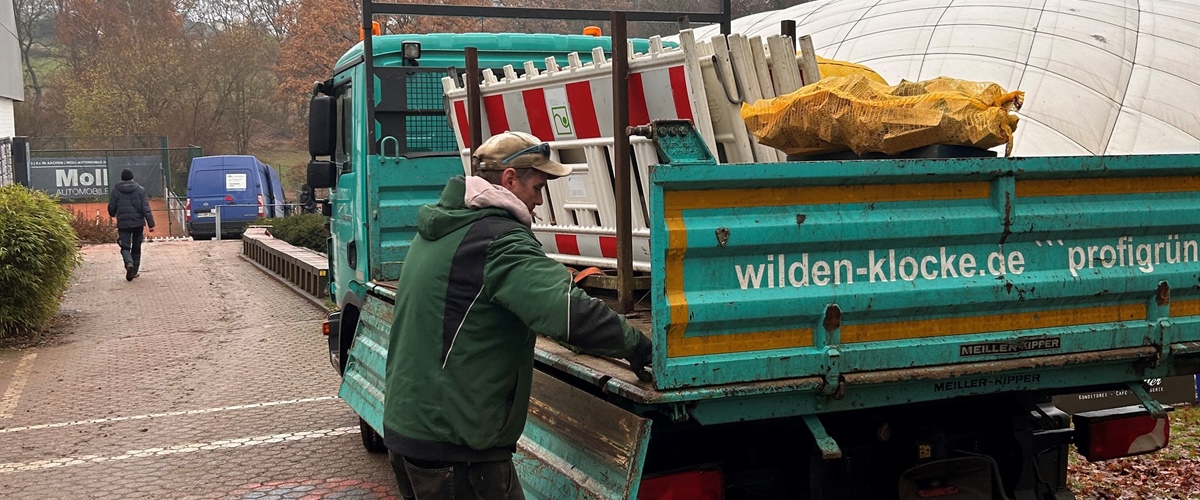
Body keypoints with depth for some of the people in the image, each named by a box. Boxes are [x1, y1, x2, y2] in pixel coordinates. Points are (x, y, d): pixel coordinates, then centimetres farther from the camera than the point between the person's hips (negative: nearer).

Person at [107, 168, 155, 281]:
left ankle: (129, 263, -27)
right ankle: (134, 271, 14)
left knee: (125, 247, 2)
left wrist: (114, 215, 28)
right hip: (138, 223, 1)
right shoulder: (140, 190, -2)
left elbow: (111, 208, 4)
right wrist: (151, 223, -6)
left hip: (123, 224, -1)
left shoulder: (116, 191, -1)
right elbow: (146, 208, -7)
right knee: (136, 248, 13)